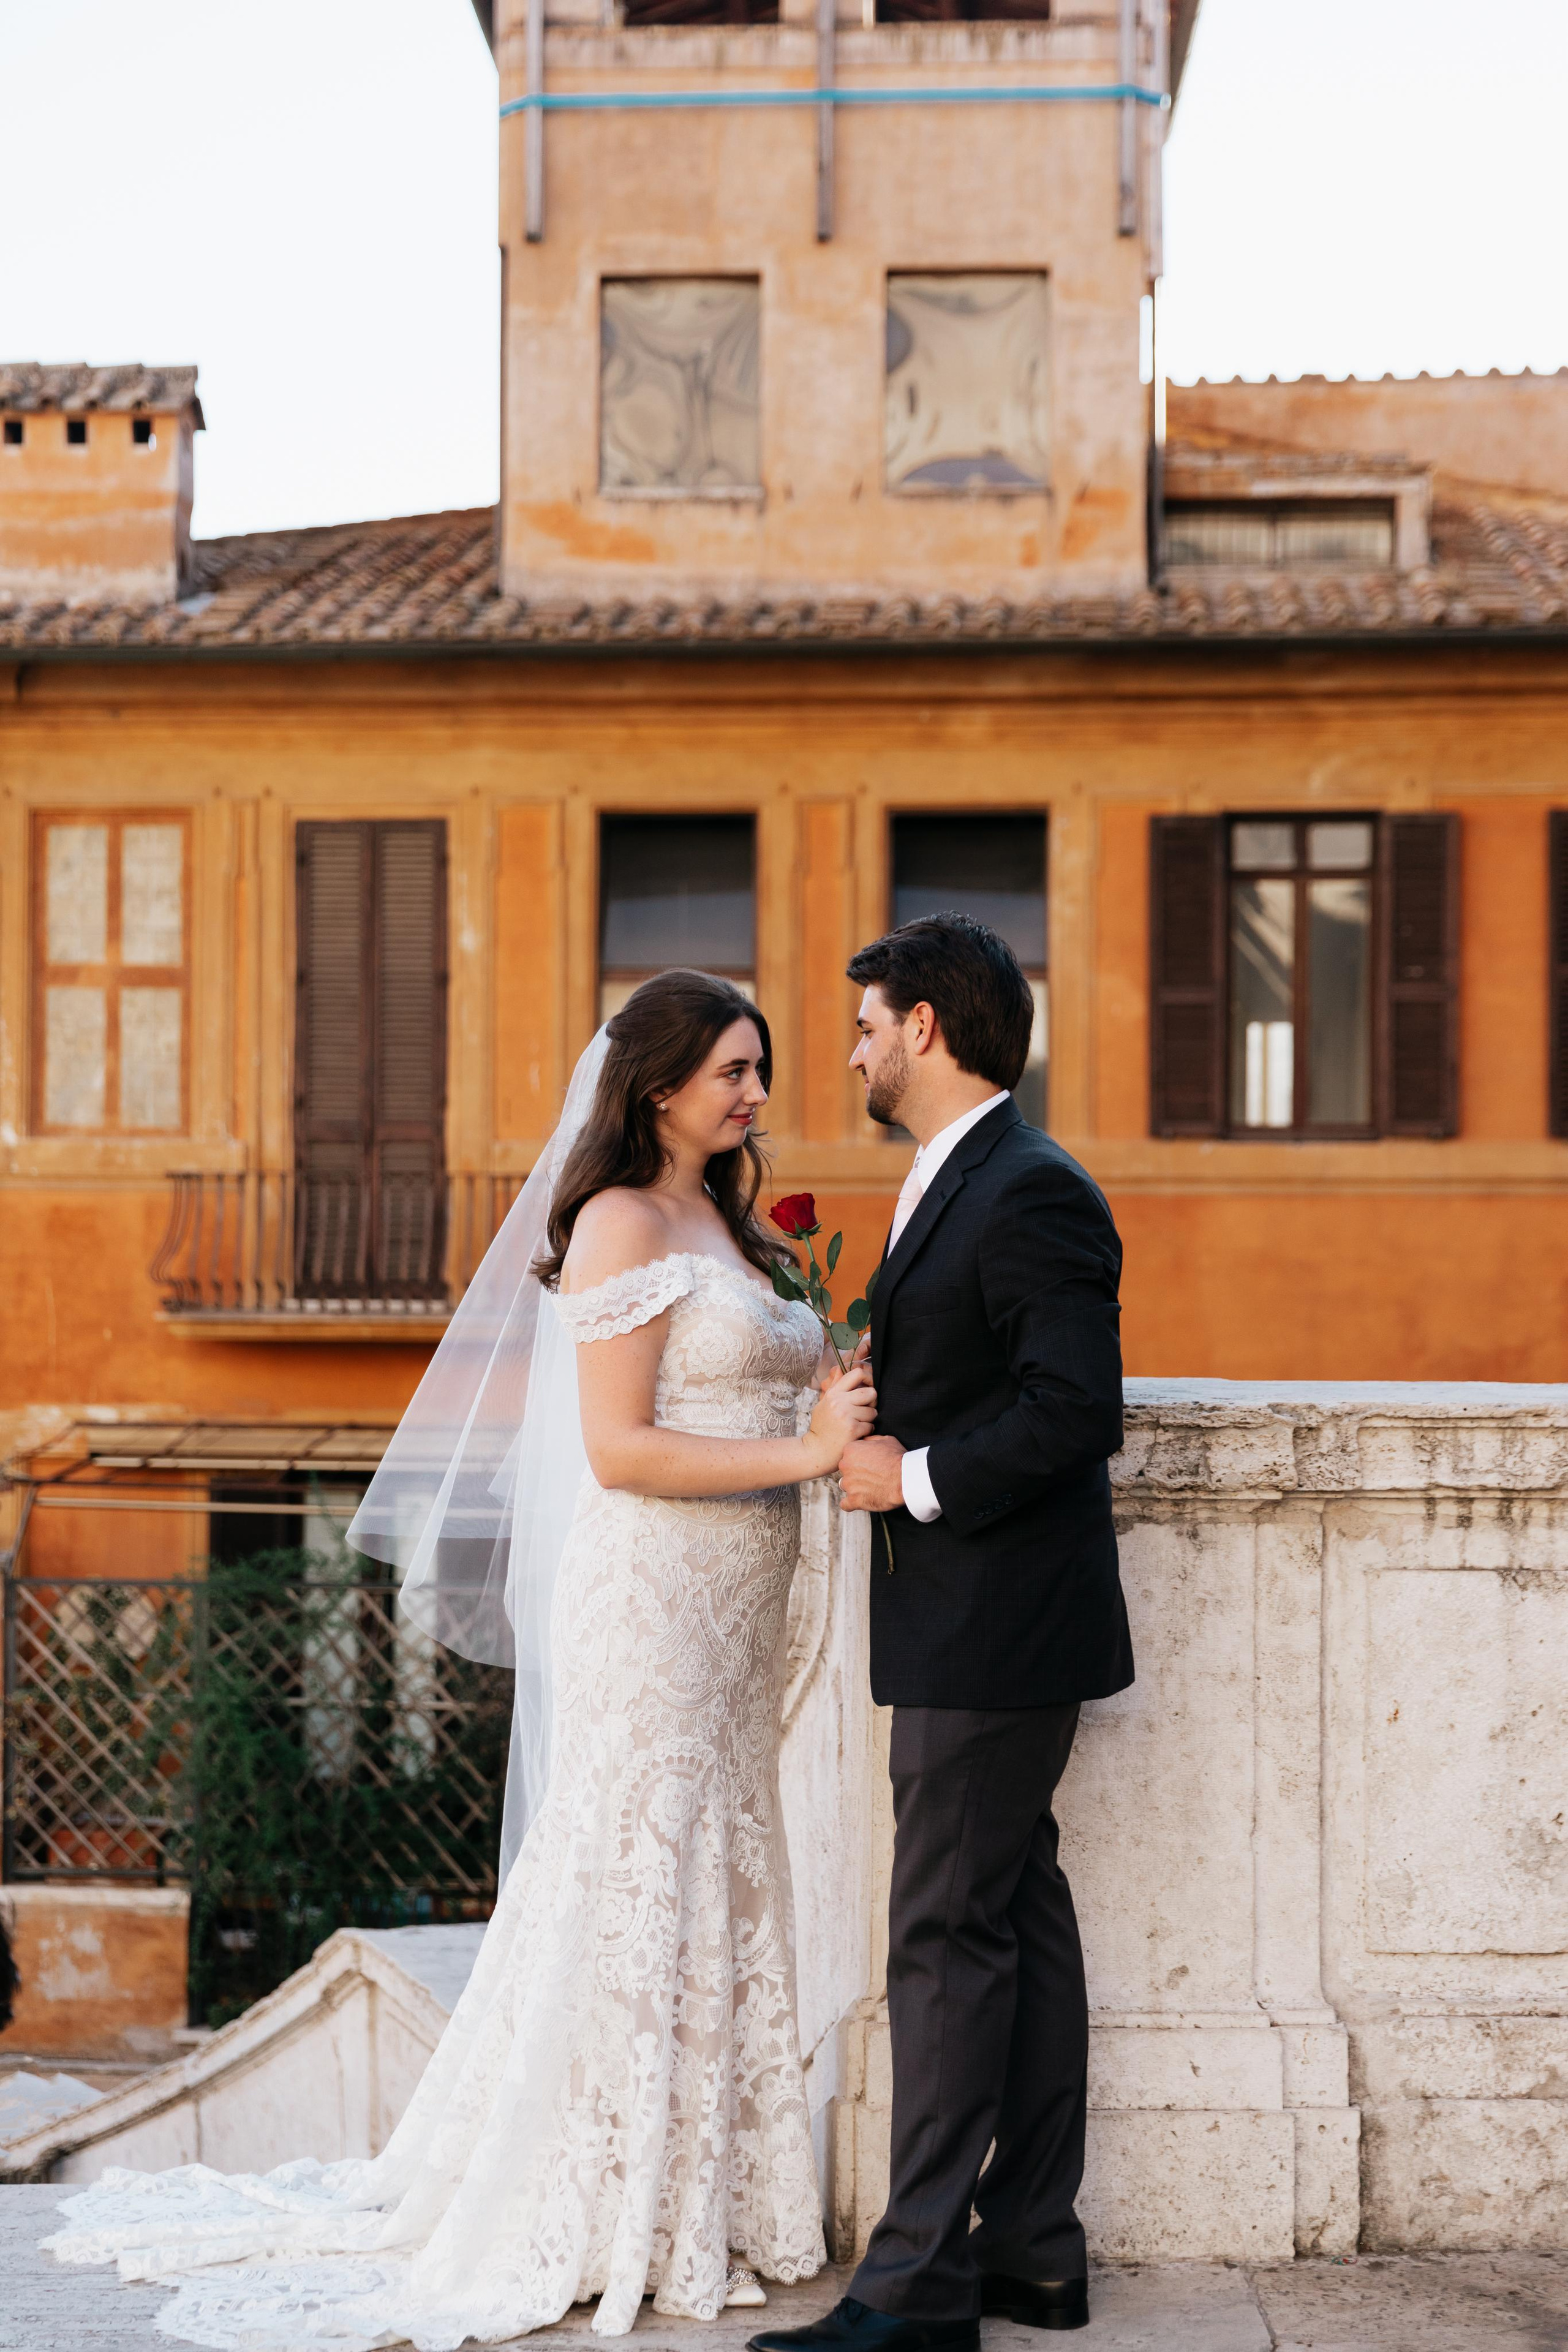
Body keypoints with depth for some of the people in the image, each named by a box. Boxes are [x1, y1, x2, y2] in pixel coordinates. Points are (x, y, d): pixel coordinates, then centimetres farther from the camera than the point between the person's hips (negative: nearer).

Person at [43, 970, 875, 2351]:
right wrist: (803, 1452, -19)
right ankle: (612, 2223, 8)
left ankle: (703, 2197, 22)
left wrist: (841, 1412, 2)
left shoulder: (719, 1223, 16)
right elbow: (618, 1450, -19)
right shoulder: (621, 1222, -12)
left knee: (717, 1883, 12)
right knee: (641, 1891, -2)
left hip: (730, 1613, 9)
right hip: (653, 1602, -9)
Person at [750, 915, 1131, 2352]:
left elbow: (1078, 1408, -24)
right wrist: (861, 1411, 9)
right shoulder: (955, 1184, 16)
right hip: (968, 1632, 10)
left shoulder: (1032, 1193, -16)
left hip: (998, 1634, -10)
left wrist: (914, 1475, -17)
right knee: (1020, 1920, 13)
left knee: (949, 1938, -7)